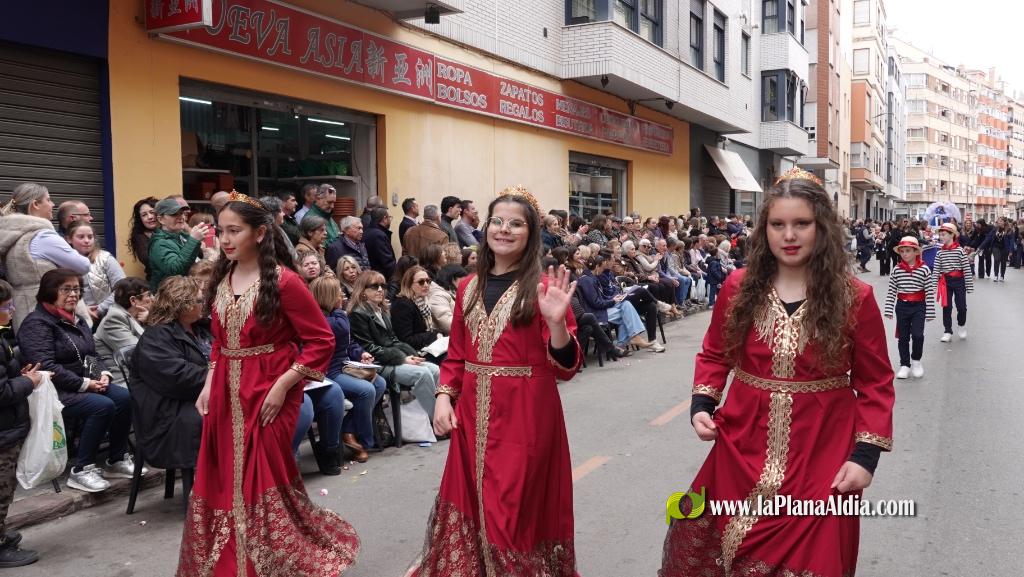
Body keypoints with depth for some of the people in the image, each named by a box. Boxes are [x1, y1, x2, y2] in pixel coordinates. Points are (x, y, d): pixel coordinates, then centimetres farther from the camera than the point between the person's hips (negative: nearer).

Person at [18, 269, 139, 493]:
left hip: (87, 385, 8)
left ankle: (117, 460, -4)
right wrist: (85, 384, -21)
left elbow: (91, 355, 21)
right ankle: (81, 470, -19)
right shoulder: (37, 323, -10)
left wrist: (103, 373, -2)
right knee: (103, 406, -30)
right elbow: (45, 366, -21)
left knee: (125, 397, -17)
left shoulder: (77, 321, 18)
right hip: (55, 391, -8)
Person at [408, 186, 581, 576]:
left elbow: (565, 367, -11)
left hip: (525, 416, -5)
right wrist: (445, 396, 3)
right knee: (471, 504, 16)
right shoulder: (469, 287, 9)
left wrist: (556, 321, -27)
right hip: (473, 414, 5)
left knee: (517, 510, 4)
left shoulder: (544, 287, -6)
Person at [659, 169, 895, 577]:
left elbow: (875, 383, 0)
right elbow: (714, 355, 12)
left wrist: (866, 454, -8)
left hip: (820, 459, -2)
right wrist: (701, 405, -3)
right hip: (743, 451, 2)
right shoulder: (739, 287, -1)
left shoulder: (854, 297, -6)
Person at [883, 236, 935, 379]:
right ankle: (905, 364, 20)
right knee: (903, 337, 8)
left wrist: (930, 312, -7)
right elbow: (891, 291, 1)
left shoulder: (924, 269, -8)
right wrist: (888, 309, -3)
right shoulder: (896, 270, -2)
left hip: (919, 306, -2)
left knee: (917, 334, -11)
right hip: (902, 306, 2)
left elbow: (930, 291, -6)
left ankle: (916, 360, 14)